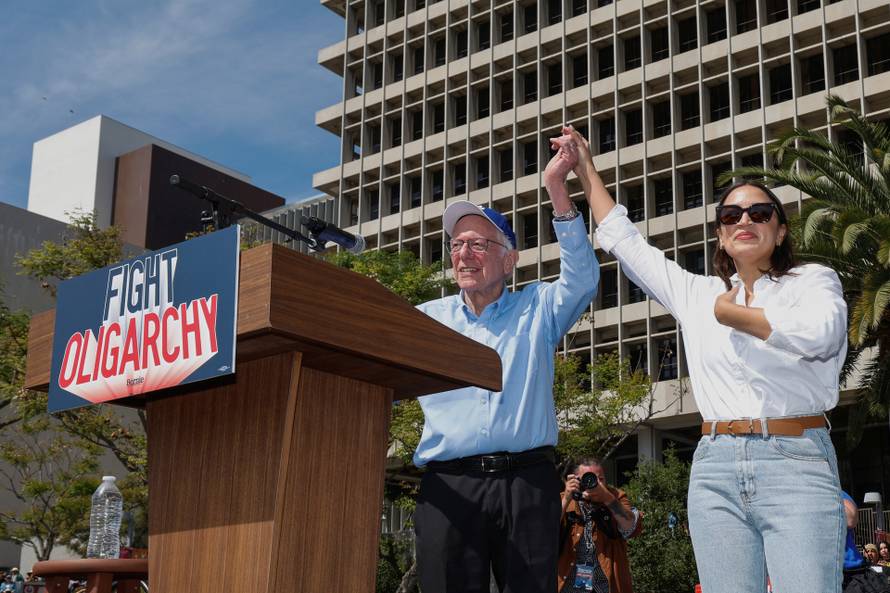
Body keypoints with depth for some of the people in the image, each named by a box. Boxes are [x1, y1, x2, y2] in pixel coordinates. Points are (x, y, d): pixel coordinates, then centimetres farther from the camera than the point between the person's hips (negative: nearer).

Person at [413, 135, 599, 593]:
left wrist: (556, 187, -12)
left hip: (526, 481, 0)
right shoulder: (425, 320, 16)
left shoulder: (537, 309, 13)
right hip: (449, 485, 1)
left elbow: (581, 276, -4)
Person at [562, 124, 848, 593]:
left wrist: (733, 314, -3)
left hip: (796, 464, -3)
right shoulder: (698, 294, 17)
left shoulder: (813, 280, 7)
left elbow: (819, 331, -17)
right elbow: (624, 241, 25)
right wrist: (586, 170, 29)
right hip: (715, 469, 4)